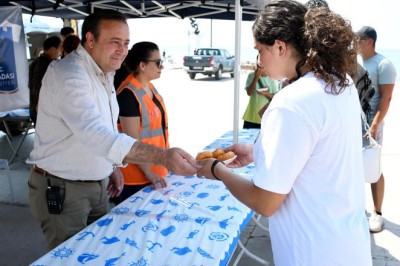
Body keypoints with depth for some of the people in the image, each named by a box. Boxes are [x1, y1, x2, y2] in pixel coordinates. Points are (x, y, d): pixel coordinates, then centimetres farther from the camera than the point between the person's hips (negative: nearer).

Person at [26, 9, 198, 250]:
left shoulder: (104, 73, 6)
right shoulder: (68, 75, -24)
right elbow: (95, 134, -40)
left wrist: (113, 167, 9)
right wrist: (163, 156, -47)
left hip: (98, 185, 8)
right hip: (62, 189, -8)